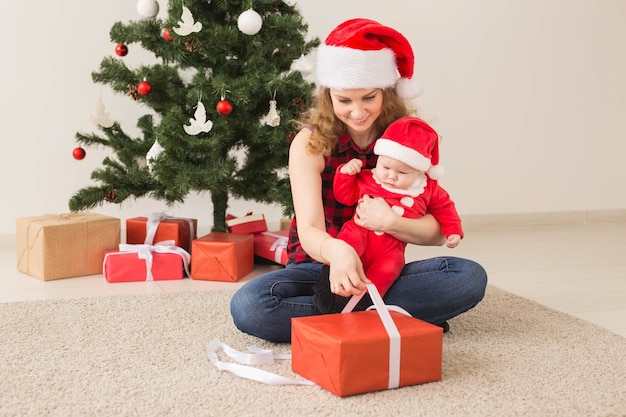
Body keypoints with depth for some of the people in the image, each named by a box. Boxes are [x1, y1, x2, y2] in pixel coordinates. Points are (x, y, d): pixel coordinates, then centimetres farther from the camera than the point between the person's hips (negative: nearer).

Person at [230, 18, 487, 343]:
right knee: (248, 306, -33)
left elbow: (437, 231, -7)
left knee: (470, 277, -24)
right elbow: (309, 230, -23)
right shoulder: (310, 143, -11)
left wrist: (390, 222, -28)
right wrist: (336, 251, -47)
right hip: (320, 267, -1)